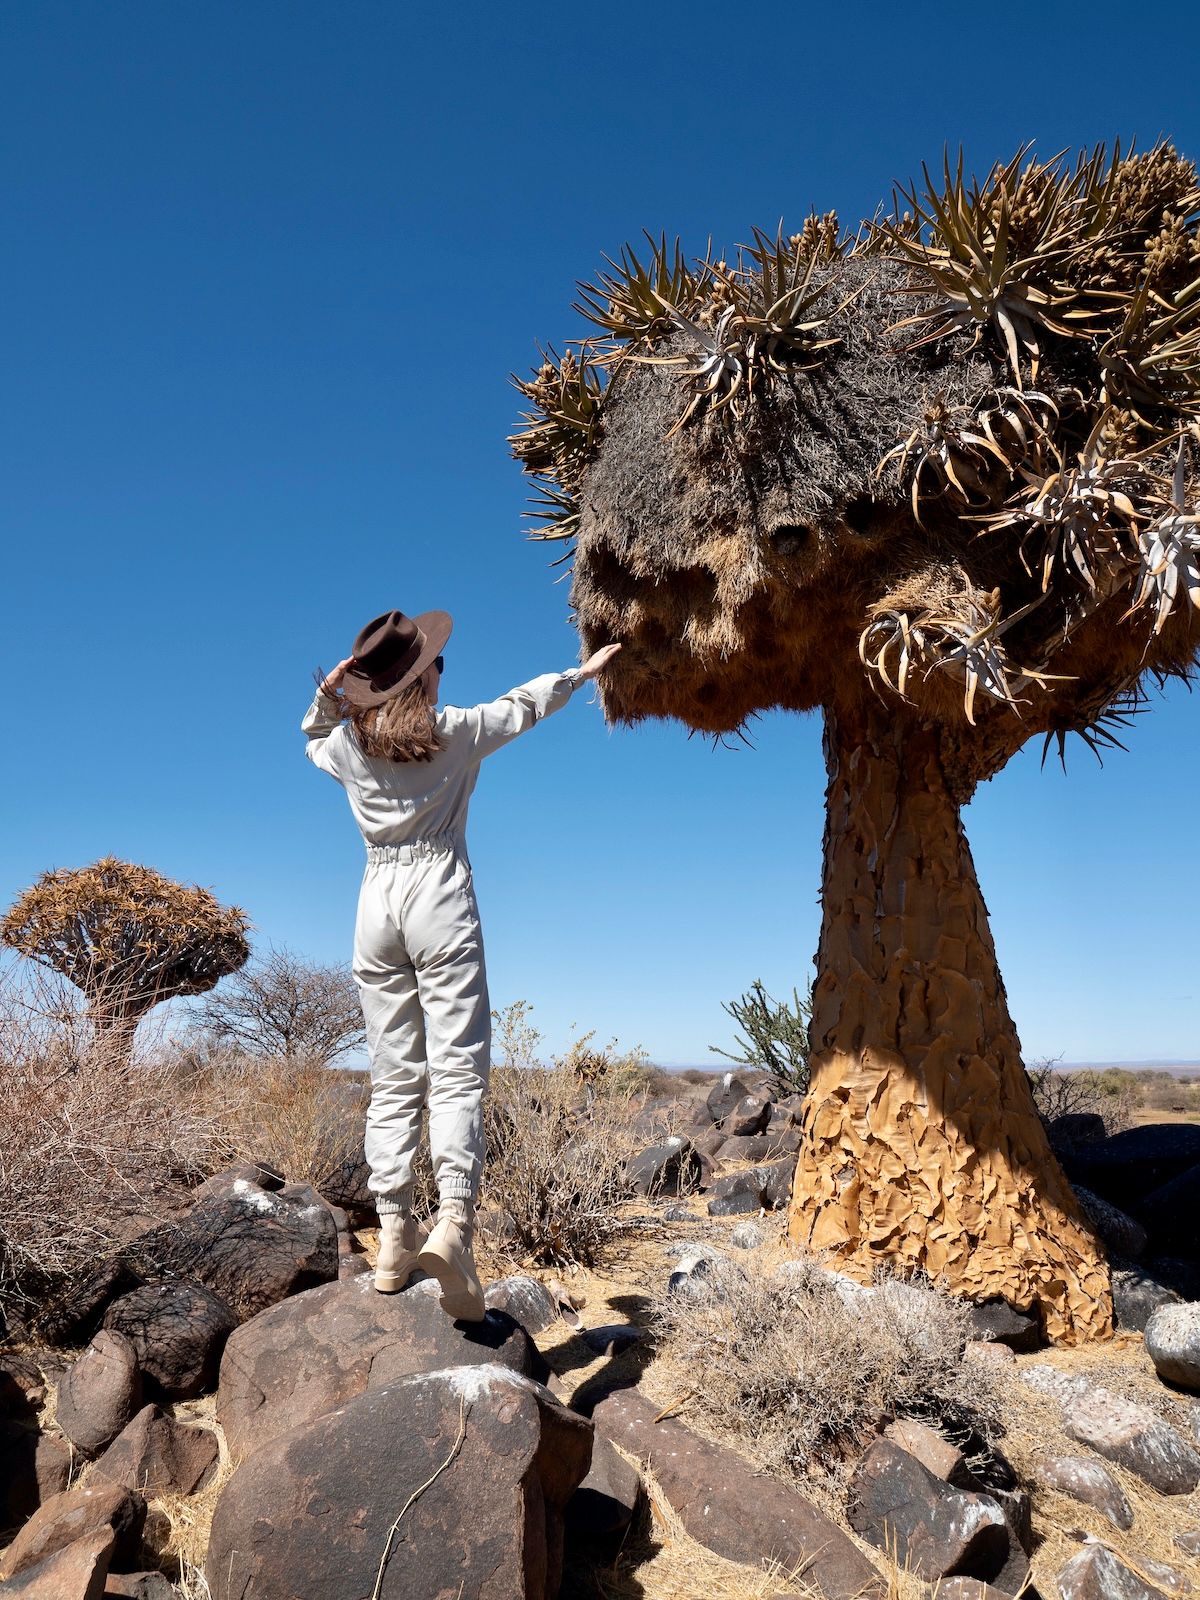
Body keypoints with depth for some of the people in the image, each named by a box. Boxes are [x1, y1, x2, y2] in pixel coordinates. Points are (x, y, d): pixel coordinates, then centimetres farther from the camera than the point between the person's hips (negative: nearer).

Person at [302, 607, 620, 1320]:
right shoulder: (459, 731, 0)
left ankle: (395, 1235, 6)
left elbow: (313, 734, 31)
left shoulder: (346, 745, 6)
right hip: (441, 901, -3)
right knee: (457, 1072, -7)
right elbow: (526, 701, 17)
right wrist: (586, 669, 34)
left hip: (377, 905, 4)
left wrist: (329, 695, 11)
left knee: (394, 1079, 7)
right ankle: (454, 1221, -21)